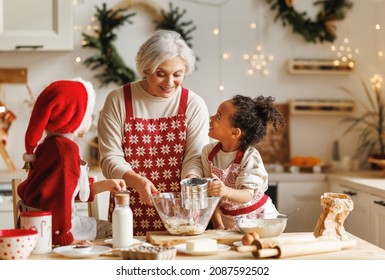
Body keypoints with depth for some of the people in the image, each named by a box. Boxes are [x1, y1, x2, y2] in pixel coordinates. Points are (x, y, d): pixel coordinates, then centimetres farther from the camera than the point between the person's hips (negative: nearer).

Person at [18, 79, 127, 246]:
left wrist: (105, 185, 19)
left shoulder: (52, 145, 11)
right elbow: (58, 195, -28)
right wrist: (64, 237, -24)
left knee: (107, 228, 18)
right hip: (50, 229, -11)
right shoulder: (66, 149, -23)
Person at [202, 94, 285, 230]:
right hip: (227, 219, 3)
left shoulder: (250, 156, -17)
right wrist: (218, 226, -13)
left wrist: (225, 191, -46)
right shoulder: (209, 152, -6)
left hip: (257, 216, -3)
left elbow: (247, 195, -26)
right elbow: (211, 193, -5)